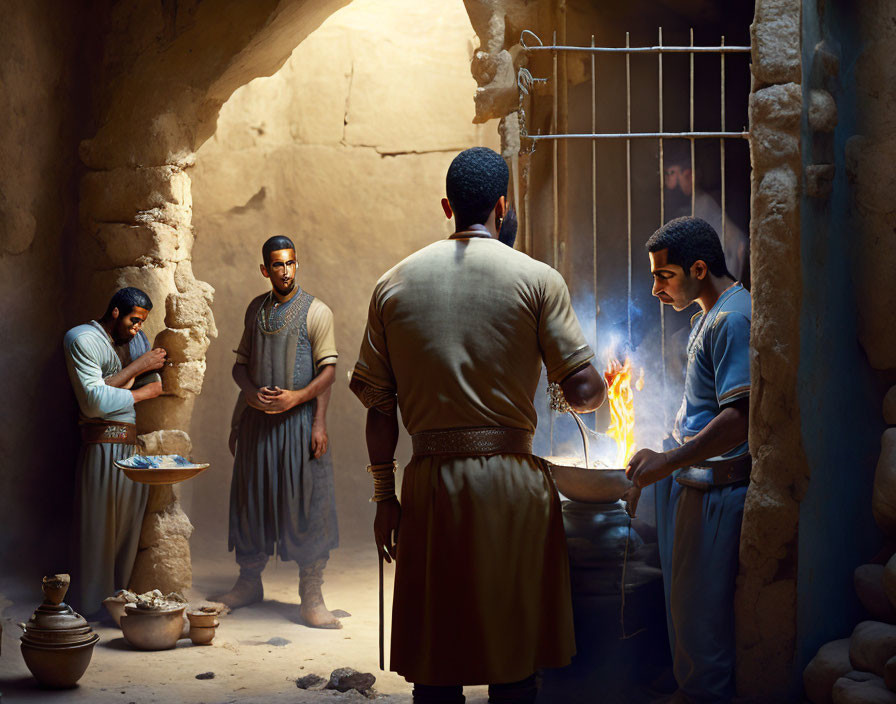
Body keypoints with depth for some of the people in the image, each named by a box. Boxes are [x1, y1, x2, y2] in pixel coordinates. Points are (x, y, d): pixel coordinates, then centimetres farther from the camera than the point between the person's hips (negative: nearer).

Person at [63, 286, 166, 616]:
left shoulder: (137, 338, 19)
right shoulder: (82, 339, -4)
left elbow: (157, 387, 8)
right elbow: (94, 400, -14)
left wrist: (115, 392, -8)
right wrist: (136, 368, -6)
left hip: (138, 446, 7)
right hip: (104, 446, -7)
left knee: (131, 530, 8)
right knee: (100, 530, -3)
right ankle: (95, 611, 4)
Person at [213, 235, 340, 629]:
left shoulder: (316, 311, -3)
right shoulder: (255, 309, 12)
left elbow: (327, 370, -6)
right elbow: (241, 363, 14)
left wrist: (297, 397, -19)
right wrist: (252, 394, -4)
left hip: (298, 420, -5)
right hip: (256, 418, 5)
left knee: (306, 504, -5)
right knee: (251, 500, 10)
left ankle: (311, 597, 0)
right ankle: (249, 584, 24)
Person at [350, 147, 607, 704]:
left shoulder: (394, 283, 7)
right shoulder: (537, 280, -2)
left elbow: (379, 406, 6)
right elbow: (583, 391, -4)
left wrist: (386, 498, 13)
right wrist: (603, 387, 19)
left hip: (431, 484, 3)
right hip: (512, 480, -2)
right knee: (514, 659, 9)